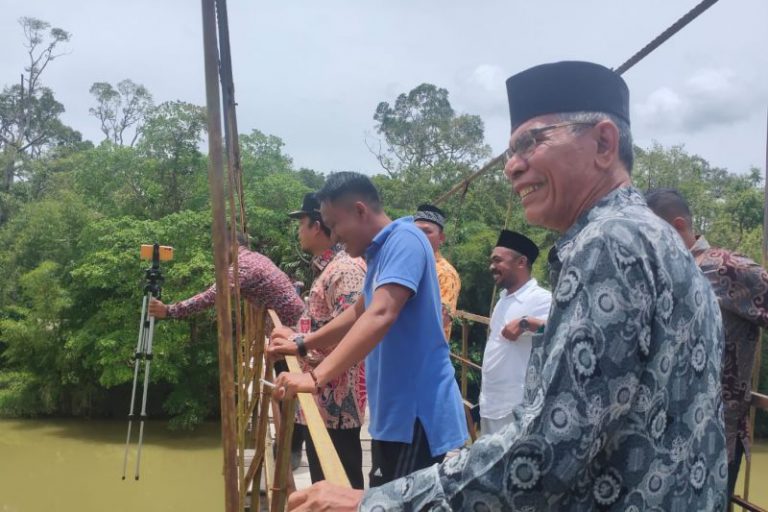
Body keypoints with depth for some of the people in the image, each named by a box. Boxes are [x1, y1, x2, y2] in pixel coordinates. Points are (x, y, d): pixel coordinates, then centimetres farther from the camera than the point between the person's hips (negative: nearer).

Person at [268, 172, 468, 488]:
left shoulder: (404, 239, -16)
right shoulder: (381, 250, 15)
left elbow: (380, 315, -30)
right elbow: (359, 314, 28)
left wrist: (316, 377, -36)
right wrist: (301, 345, 23)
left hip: (417, 414, -10)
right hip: (396, 412, 10)